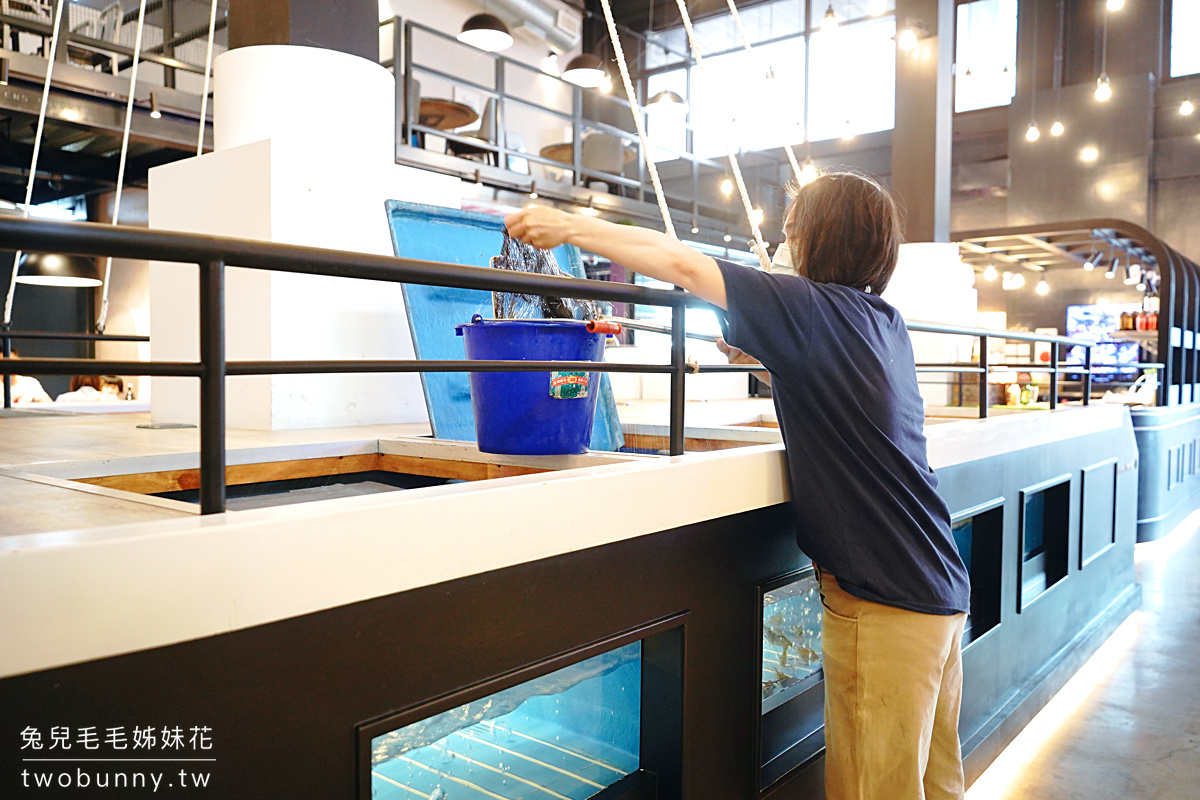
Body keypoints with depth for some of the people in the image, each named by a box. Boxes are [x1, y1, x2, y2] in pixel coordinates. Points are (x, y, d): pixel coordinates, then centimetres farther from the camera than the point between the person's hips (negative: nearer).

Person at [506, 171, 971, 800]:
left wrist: (570, 227, -4)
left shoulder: (814, 308, -14)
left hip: (885, 598, -9)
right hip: (940, 587, 9)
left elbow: (682, 263, -11)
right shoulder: (885, 322, 10)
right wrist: (765, 359, 16)